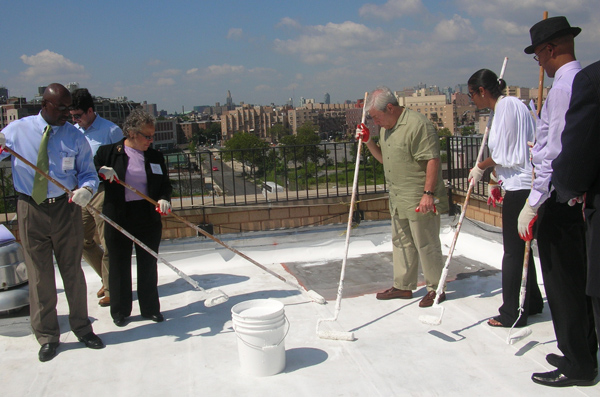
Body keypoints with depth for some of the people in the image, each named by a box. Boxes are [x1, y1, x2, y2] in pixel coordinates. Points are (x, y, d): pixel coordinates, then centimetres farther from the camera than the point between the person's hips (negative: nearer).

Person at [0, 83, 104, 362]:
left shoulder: (74, 136, 0)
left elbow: (88, 173, 2)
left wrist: (86, 189, -20)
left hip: (66, 208, 0)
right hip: (30, 210, 0)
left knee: (73, 270, 11)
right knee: (39, 274, 6)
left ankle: (82, 328, 27)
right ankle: (47, 336, 20)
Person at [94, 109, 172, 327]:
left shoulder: (155, 156, 7)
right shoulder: (108, 152, -2)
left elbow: (165, 184, 9)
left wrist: (164, 199, -11)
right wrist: (101, 172, -19)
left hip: (148, 217, 3)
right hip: (118, 217, -2)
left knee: (148, 264, 10)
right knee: (119, 264, 8)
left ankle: (150, 308, 25)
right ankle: (120, 311, 23)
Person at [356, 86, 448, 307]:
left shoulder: (417, 125, -17)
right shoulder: (386, 127, 13)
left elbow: (433, 160, -21)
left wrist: (428, 193, -25)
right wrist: (368, 141, 8)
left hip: (420, 199, -9)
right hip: (398, 199, 9)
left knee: (426, 244, 1)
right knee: (401, 242, 16)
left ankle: (436, 289, 15)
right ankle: (403, 286, 28)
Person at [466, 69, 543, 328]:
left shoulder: (507, 105, -13)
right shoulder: (499, 108, 16)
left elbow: (504, 155, -15)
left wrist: (480, 167, 0)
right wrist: (494, 182, 17)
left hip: (521, 187, -10)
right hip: (518, 184, 10)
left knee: (513, 250, -2)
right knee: (520, 247, 17)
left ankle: (513, 314, 7)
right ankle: (532, 303, 29)